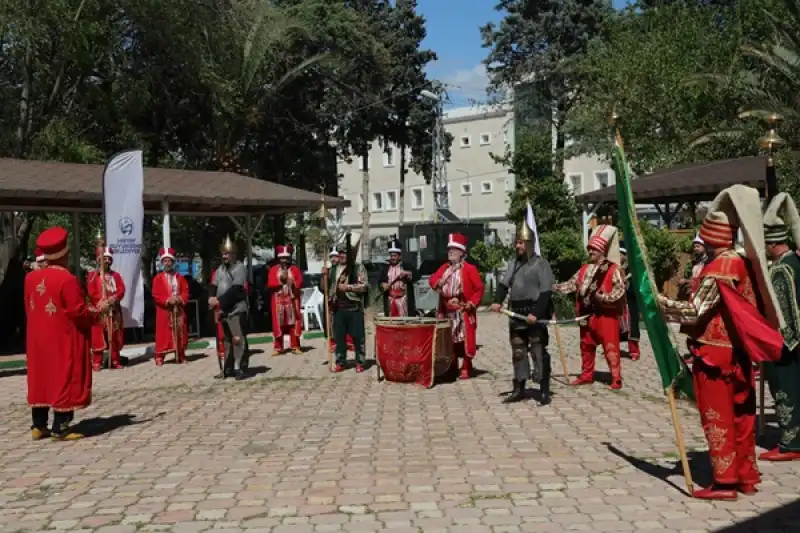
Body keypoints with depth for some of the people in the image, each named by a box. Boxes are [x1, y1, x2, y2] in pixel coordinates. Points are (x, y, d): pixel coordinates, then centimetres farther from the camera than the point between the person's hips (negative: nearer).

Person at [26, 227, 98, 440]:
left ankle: (39, 426, 18)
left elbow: (29, 309, 12)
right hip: (64, 340, -7)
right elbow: (78, 311, -18)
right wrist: (97, 310, -2)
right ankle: (60, 428, 2)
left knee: (41, 379, 13)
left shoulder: (31, 278, 4)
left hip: (39, 339, 7)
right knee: (65, 379, 0)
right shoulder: (67, 279, -18)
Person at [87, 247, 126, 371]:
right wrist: (103, 302, -18)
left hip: (114, 310, 4)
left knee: (115, 337, 7)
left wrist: (114, 298, -16)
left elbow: (121, 289, 3)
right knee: (98, 337, -5)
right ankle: (96, 362, -2)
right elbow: (91, 293, -7)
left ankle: (115, 361, 14)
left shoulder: (116, 275, 15)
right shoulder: (93, 275, 4)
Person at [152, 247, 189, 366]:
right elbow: (156, 295, -8)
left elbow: (185, 292, 6)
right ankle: (159, 357, -1)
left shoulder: (180, 277, 10)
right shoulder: (158, 278, -1)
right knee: (163, 334, -4)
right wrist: (167, 300, -21)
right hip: (164, 310, -3)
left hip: (179, 310, 3)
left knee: (180, 334, 8)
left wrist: (180, 299, -14)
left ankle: (180, 356, 17)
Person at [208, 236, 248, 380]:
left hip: (236, 309, -8)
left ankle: (238, 369, -4)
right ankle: (227, 369, 21)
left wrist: (220, 301, -20)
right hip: (222, 310, 8)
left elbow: (235, 289, -17)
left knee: (237, 339, -9)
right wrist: (211, 298, -10)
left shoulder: (240, 268, -7)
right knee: (226, 340, 13)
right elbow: (213, 286, 11)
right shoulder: (220, 269, 16)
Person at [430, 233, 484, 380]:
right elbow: (433, 279, 8)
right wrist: (437, 283, -15)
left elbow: (479, 288, -8)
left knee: (465, 340, -4)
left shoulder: (469, 268, -6)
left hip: (464, 312, -6)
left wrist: (472, 303, -15)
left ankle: (466, 369, 5)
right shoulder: (444, 267, 12)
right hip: (447, 312, 6)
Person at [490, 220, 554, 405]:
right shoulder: (513, 264, 15)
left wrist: (536, 313, -22)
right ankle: (519, 390, 22)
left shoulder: (541, 264, -7)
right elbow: (504, 284, 7)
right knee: (518, 352, 13)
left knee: (538, 351, -6)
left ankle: (544, 392, -1)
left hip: (534, 315, -7)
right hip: (516, 314, 7)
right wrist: (497, 301, -12)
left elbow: (546, 292, -13)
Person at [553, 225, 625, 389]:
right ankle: (586, 375, 26)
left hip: (605, 314, -7)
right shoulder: (584, 269, 13)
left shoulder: (613, 269, -7)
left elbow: (620, 291, -13)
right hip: (587, 314, 7)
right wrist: (553, 288, -1)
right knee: (586, 346, 14)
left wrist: (603, 297, -23)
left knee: (610, 347, -6)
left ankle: (616, 379, -1)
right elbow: (571, 285, 12)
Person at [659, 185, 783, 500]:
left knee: (717, 418, 0)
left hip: (713, 353, -8)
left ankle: (724, 482, 6)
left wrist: (659, 302, -12)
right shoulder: (744, 264, 6)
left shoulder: (718, 269, -19)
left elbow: (693, 312, -21)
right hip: (737, 351, 8)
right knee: (741, 415, 14)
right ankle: (747, 477, 23)